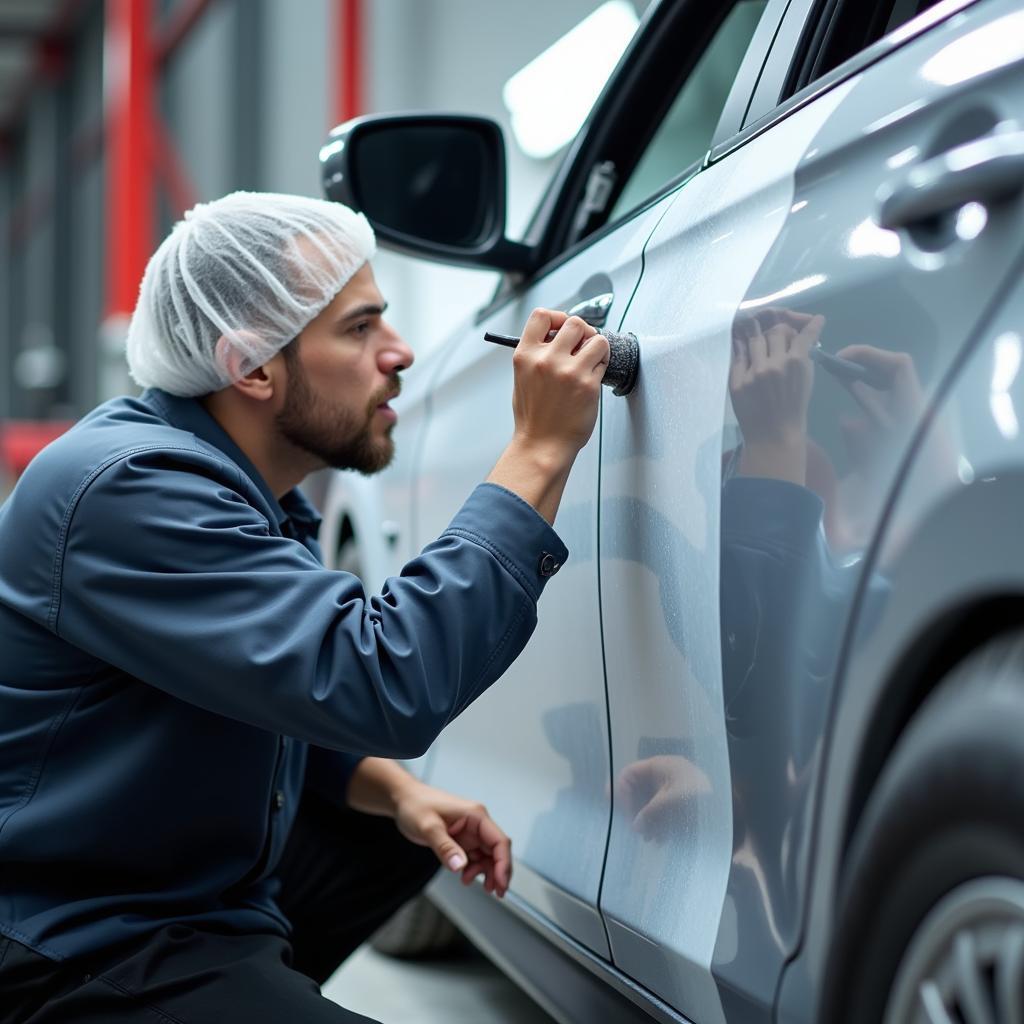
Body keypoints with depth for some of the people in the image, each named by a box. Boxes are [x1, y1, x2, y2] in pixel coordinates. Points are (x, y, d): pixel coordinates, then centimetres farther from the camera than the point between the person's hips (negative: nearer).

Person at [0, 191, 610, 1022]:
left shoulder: (245, 483, 7)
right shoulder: (130, 487, -24)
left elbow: (287, 701, 19)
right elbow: (386, 685, -33)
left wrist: (393, 789, 0)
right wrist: (539, 453, -27)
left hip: (195, 884, 10)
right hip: (78, 953, -10)